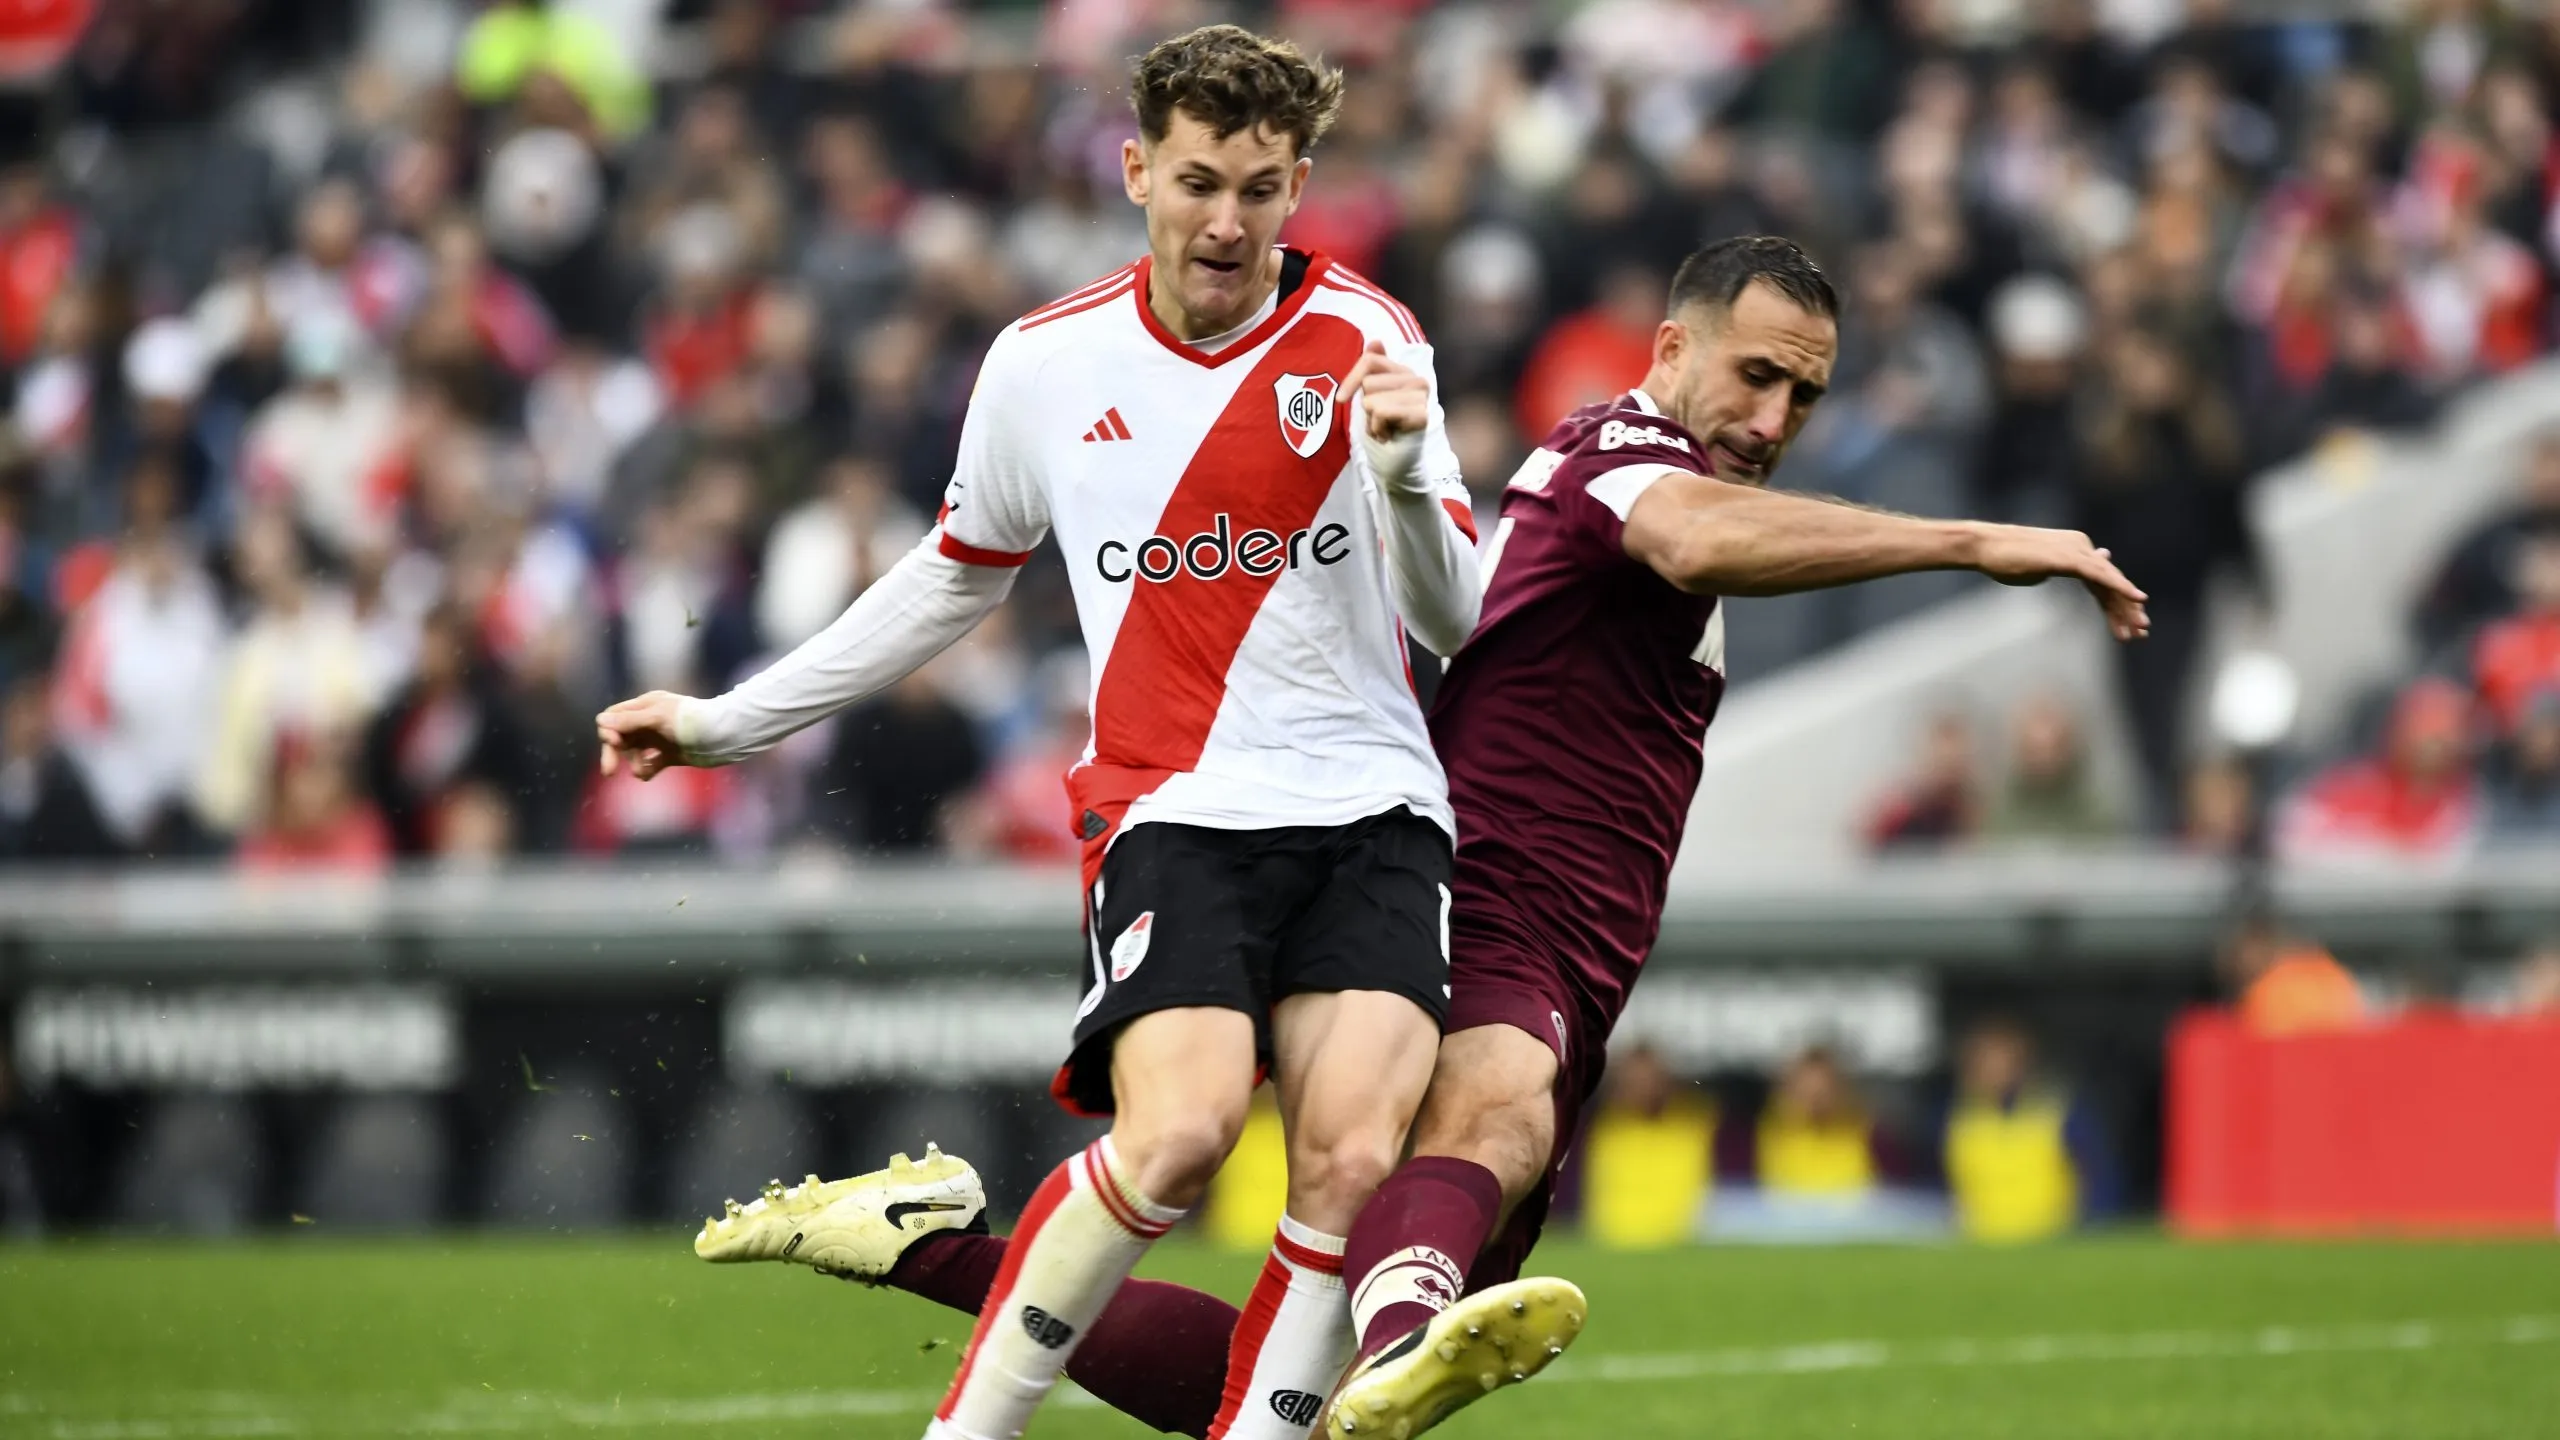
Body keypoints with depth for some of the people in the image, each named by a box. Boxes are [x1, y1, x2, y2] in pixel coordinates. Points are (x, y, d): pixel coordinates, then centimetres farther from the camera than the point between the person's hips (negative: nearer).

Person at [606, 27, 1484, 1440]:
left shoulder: (1364, 340, 1)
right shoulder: (1043, 365, 6)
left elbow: (1456, 622, 2)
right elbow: (956, 575, 24)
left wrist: (1404, 473, -18)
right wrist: (729, 720, 25)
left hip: (1371, 811, 1)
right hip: (1171, 808, -1)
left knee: (1353, 1163, -21)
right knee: (1176, 1129, -25)